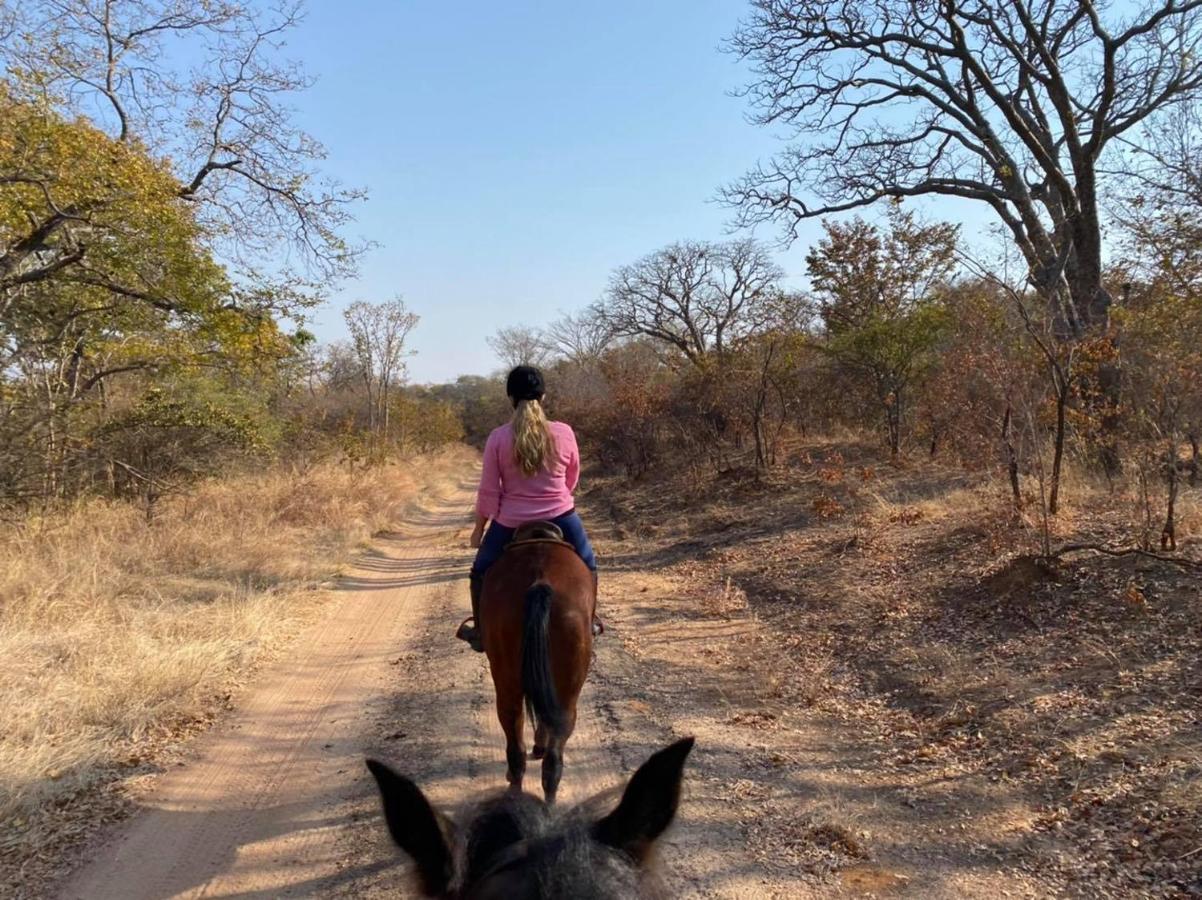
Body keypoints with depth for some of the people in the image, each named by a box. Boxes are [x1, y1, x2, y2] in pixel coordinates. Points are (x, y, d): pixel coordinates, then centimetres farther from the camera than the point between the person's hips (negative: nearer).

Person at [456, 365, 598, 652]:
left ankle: (480, 630, 34)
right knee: (587, 567, 28)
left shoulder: (498, 438, -13)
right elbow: (571, 480, 5)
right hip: (561, 518, 1)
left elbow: (488, 493, -8)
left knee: (481, 571, 26)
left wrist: (478, 529, 6)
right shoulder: (564, 433, -10)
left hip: (511, 522, 0)